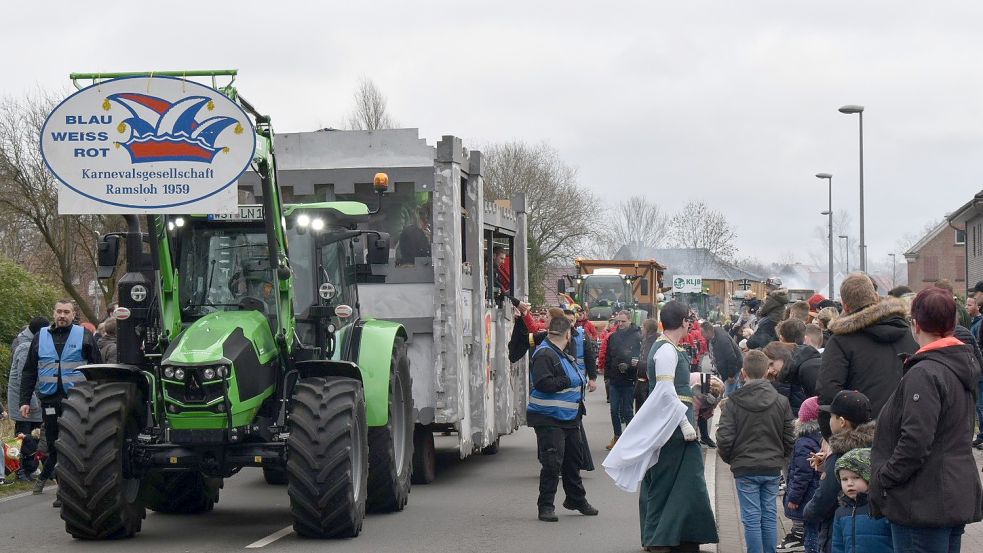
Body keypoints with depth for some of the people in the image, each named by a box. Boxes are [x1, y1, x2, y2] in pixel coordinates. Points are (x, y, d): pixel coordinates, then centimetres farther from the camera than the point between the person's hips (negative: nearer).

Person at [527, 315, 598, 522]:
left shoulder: (561, 355, 15)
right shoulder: (544, 355, -17)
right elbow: (543, 383, -27)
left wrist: (582, 382, 18)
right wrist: (570, 381, -21)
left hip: (569, 418, 10)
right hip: (549, 420, -10)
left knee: (573, 460, 18)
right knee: (552, 464, -8)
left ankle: (576, 499, 31)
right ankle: (545, 507, 0)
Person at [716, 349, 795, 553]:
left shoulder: (733, 403, -9)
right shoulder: (781, 402, -1)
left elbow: (724, 439, -11)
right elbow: (789, 438, 2)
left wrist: (729, 459, 8)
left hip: (745, 469, -3)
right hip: (772, 469, 3)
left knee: (751, 518, 1)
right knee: (770, 517, 11)